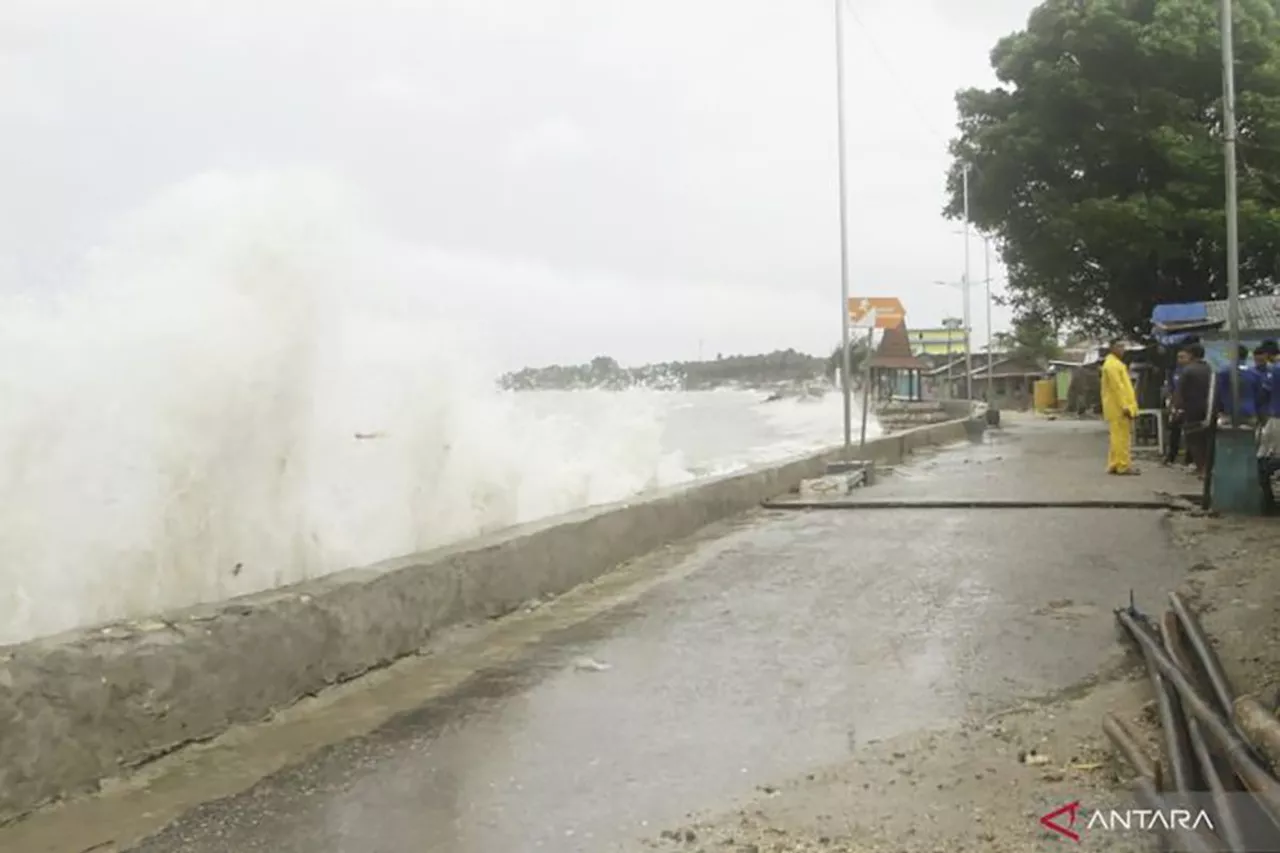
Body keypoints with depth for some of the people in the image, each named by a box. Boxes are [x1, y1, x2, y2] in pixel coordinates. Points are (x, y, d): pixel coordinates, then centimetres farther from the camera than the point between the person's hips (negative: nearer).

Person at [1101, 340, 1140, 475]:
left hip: (1119, 407, 11)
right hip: (1119, 407, -11)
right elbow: (1117, 387, -20)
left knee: (1118, 437, 11)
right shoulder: (1111, 364, -13)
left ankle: (1114, 465, 14)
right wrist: (1125, 406, -23)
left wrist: (1128, 405, 19)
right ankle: (1123, 466, -7)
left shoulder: (1116, 363, 21)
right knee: (1122, 437, -8)